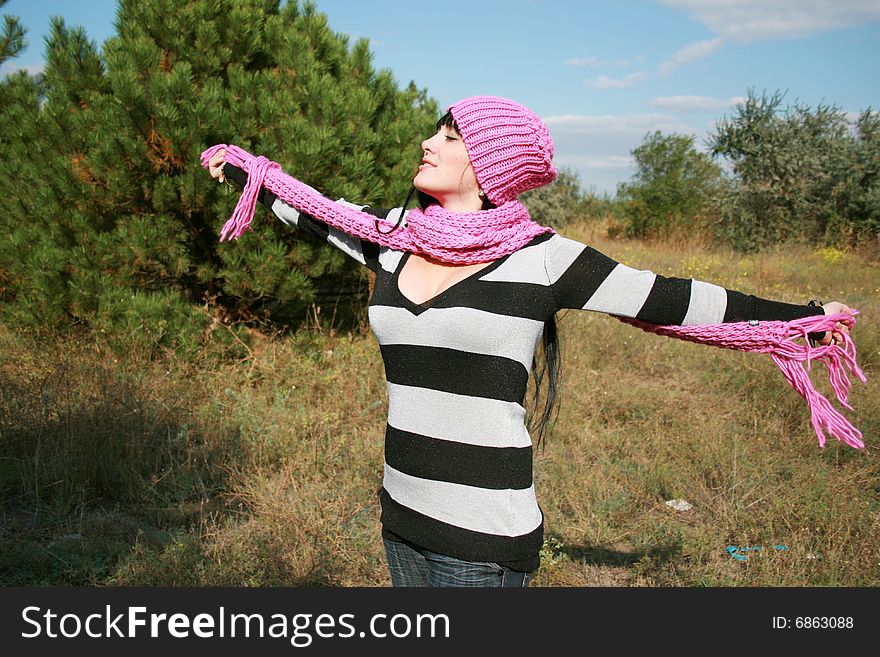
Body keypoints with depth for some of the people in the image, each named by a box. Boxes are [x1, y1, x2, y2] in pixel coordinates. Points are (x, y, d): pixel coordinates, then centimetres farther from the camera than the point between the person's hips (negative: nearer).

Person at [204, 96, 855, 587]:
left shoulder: (539, 256, -10)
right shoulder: (392, 235, 3)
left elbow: (665, 300, -3)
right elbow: (316, 210, 20)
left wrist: (807, 316, 4)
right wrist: (241, 168, 33)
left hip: (484, 537, -5)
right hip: (402, 515, 6)